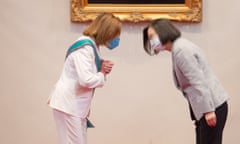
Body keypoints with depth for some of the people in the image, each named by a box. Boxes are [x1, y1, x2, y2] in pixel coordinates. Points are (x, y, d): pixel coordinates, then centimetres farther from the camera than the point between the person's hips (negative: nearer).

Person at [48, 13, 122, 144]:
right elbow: (86, 79, -29)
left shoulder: (92, 46, 12)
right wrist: (102, 75, -10)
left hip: (77, 105, 10)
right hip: (67, 104, -10)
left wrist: (103, 67, -5)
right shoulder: (84, 47, -20)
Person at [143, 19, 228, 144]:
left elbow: (198, 81, -20)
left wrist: (208, 110, -23)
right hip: (210, 106, 10)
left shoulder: (180, 49, -14)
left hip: (213, 106, -10)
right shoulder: (178, 48, 17)